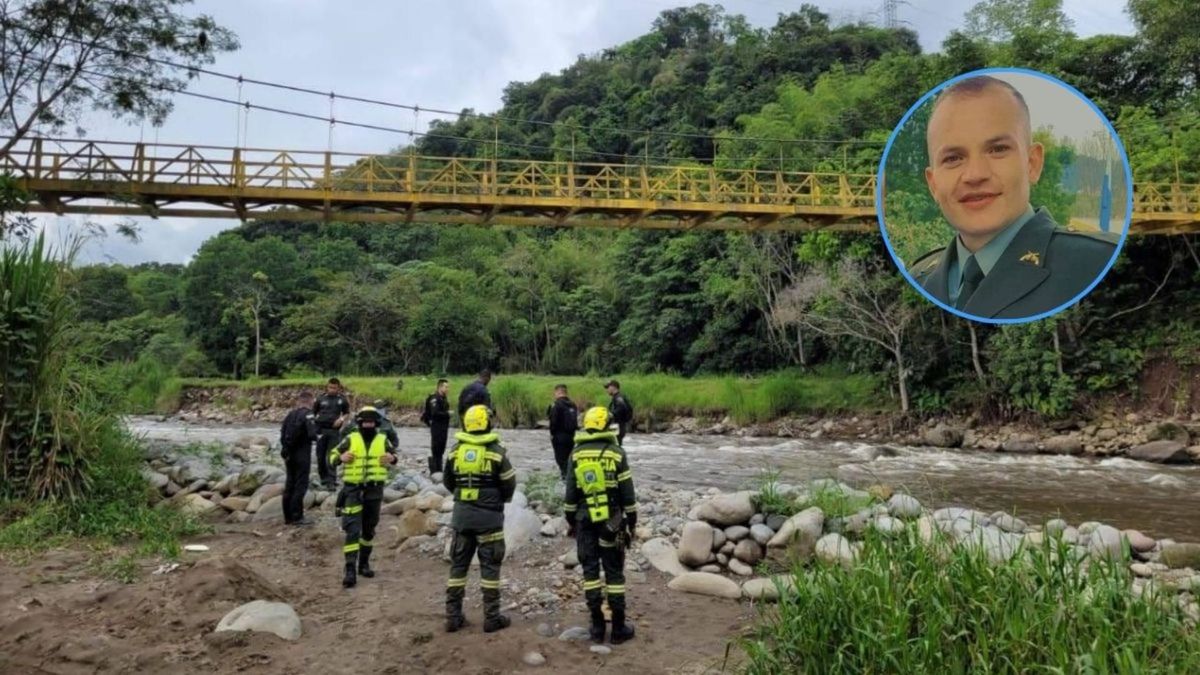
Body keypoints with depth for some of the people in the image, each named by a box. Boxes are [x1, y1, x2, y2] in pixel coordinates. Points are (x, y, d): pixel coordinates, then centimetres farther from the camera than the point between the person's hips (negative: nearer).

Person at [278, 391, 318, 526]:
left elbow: (282, 433, 12)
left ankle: (288, 516, 20)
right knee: (301, 485, -2)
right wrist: (317, 437, -1)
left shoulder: (291, 414, 9)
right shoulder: (308, 414, -13)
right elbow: (312, 435, -22)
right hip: (302, 455, -7)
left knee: (289, 484, 14)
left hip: (289, 454, 7)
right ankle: (297, 517, -2)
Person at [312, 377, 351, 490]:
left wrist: (341, 419, -8)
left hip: (334, 430, -2)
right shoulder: (321, 398, 3)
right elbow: (313, 413, 11)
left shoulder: (342, 399, 2)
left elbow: (347, 413, 12)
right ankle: (323, 478, 22)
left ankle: (331, 480, -6)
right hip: (321, 429, 2)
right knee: (320, 455, 7)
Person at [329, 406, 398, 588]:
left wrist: (392, 458, -5)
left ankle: (364, 563, 30)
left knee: (369, 529, 14)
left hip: (375, 490, 3)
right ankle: (350, 570, -9)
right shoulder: (350, 439, -2)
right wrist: (340, 458, -17)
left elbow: (393, 454, 18)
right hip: (353, 489, -3)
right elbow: (332, 456, 4)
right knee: (352, 530, -9)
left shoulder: (383, 440, 4)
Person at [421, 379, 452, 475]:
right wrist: (447, 414, -21)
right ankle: (433, 470, -1)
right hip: (436, 426, -9)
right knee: (435, 449, -5)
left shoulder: (443, 398, 14)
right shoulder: (434, 398, -15)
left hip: (444, 426, 9)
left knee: (441, 449, 13)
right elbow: (434, 413, -24)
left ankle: (439, 469, 21)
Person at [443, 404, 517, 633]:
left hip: (462, 514, 4)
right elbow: (509, 484, -4)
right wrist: (502, 499, 16)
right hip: (489, 515, -4)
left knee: (458, 563, 11)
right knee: (490, 566, 4)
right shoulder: (496, 451, -10)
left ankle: (453, 616, 15)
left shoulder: (456, 450, 2)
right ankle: (492, 617, 8)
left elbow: (448, 481, 11)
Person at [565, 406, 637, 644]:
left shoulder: (576, 454, 0)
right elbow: (627, 491, -4)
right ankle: (618, 627, 9)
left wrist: (571, 521, 13)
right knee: (614, 572, 5)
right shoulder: (617, 453, -6)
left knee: (590, 570, 8)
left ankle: (597, 626, 11)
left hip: (585, 520, 2)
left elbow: (570, 493, 3)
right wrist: (632, 521, 5)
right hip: (612, 520, -2)